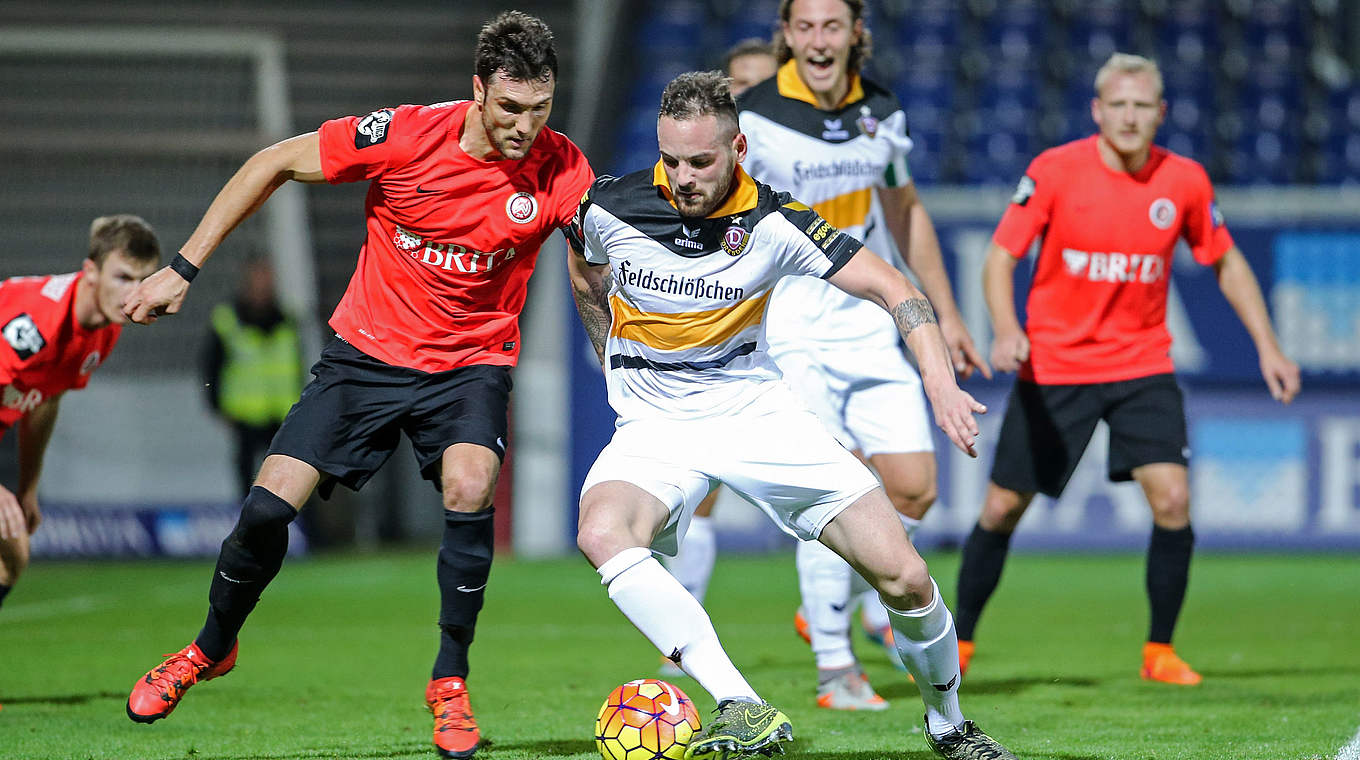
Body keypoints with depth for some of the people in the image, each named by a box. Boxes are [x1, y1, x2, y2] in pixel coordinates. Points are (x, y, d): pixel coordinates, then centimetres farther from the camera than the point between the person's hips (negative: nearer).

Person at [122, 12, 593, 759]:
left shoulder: (559, 169, -16)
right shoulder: (406, 136, -19)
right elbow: (276, 163, -7)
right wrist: (182, 269, -5)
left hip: (471, 363, 0)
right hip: (368, 353, 0)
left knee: (469, 490, -28)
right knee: (269, 504, -7)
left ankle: (450, 684, -10)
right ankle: (211, 649, 22)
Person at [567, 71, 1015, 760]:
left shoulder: (771, 223, -13)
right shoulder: (608, 210, -10)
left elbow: (893, 288, -10)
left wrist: (941, 383, -24)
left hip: (757, 411, 0)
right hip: (653, 431, 0)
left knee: (903, 576, -10)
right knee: (602, 532, -36)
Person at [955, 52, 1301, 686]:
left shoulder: (1184, 181, -3)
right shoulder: (1054, 171, -11)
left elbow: (1226, 264, 12)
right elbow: (1000, 257, -7)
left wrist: (1267, 347, 6)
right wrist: (1005, 330, -25)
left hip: (1142, 366, 1)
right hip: (1053, 366, -1)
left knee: (1172, 498, -16)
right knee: (1003, 507, 2)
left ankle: (1159, 651, -1)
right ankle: (958, 643, 22)